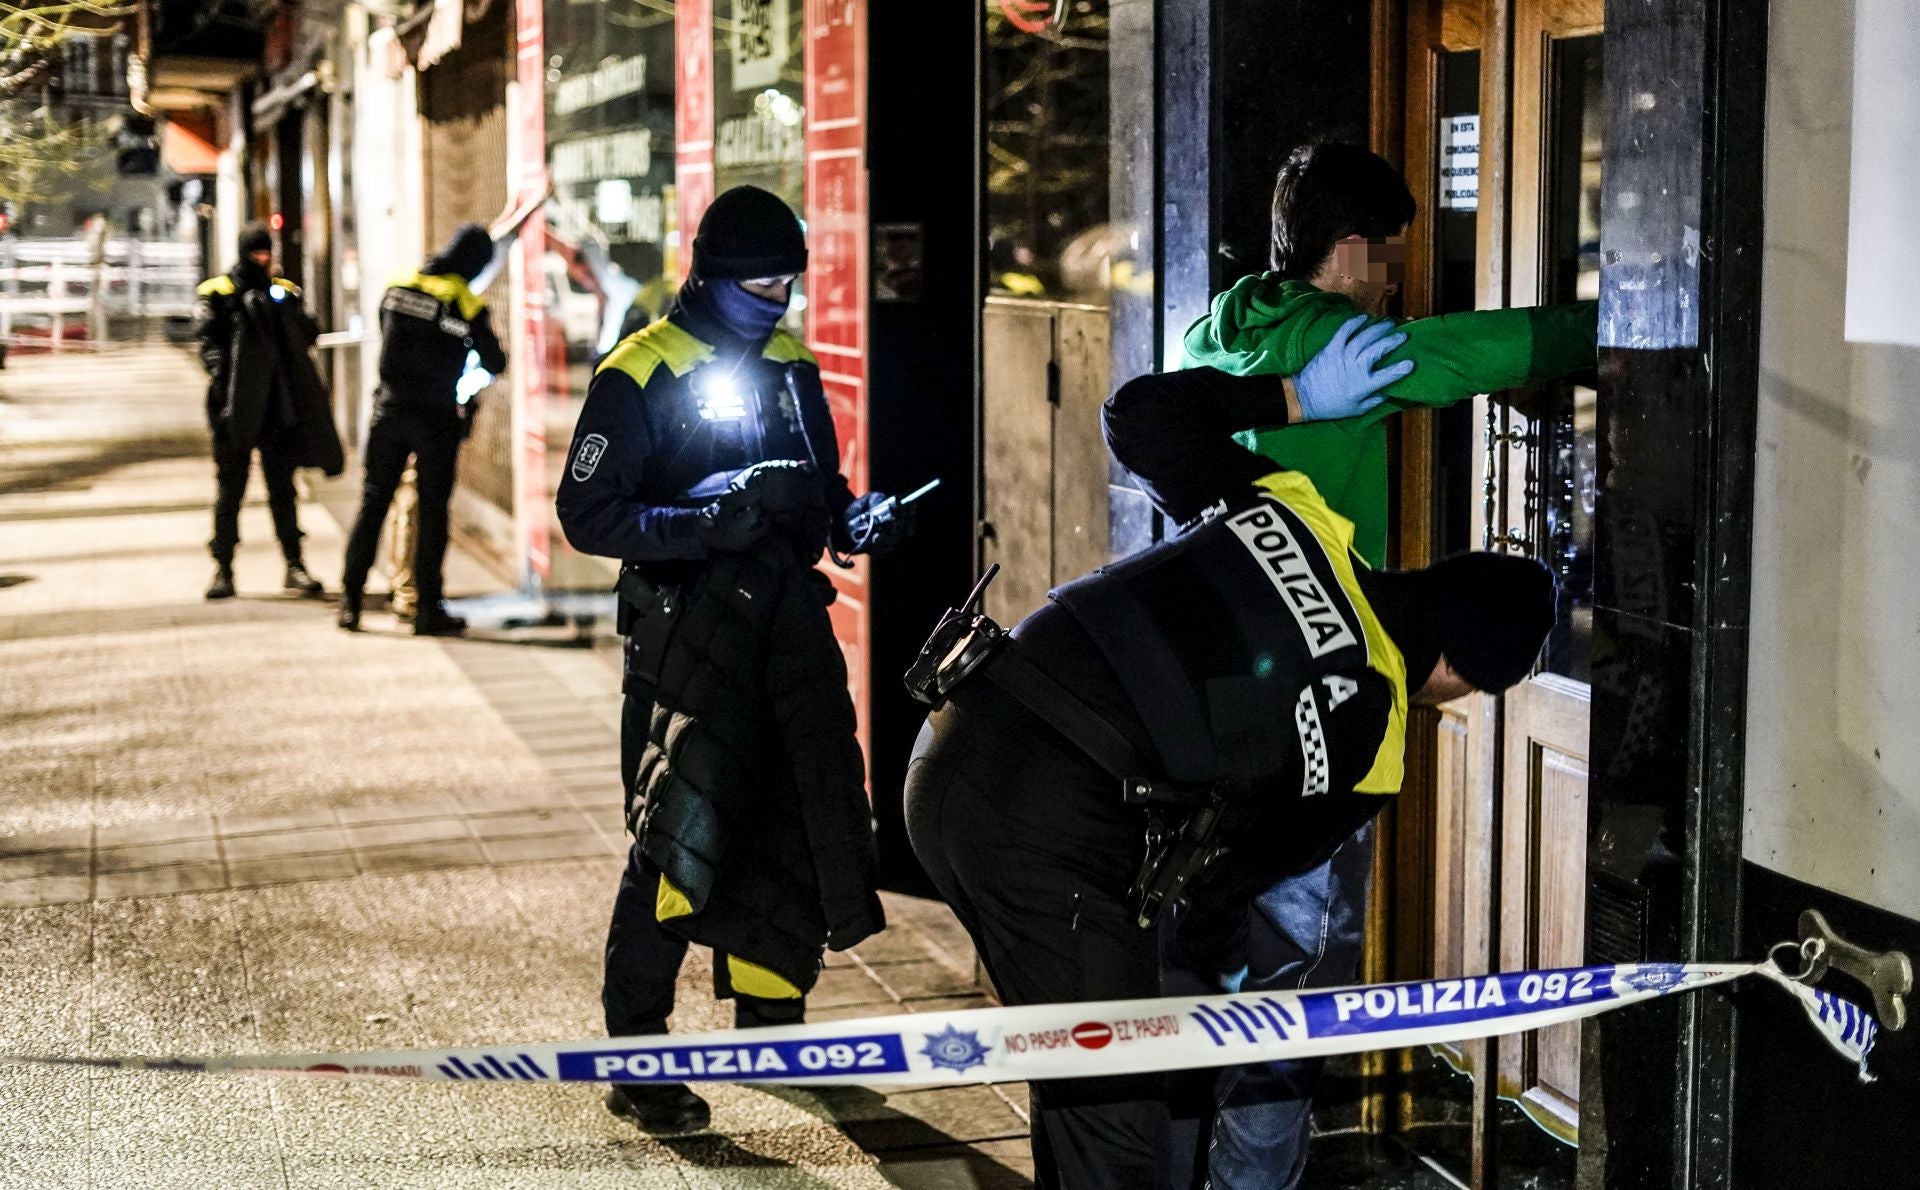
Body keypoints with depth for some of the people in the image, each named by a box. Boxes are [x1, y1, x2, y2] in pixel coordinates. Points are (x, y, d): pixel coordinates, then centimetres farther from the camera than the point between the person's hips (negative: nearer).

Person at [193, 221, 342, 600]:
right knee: (230, 488, 3)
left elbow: (308, 334, 5)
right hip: (237, 405, -3)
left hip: (280, 405, 3)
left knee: (283, 489, 7)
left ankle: (295, 566, 11)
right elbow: (207, 338, -9)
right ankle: (223, 568, 10)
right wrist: (220, 371, -25)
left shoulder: (284, 291, 14)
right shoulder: (217, 294, 3)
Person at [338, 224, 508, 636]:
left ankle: (350, 601, 9)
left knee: (373, 502, 9)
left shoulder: (397, 287, 1)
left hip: (390, 411, 4)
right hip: (437, 419, -4)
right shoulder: (467, 305, -11)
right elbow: (494, 364, -4)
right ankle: (428, 608, 6)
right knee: (432, 511, 3)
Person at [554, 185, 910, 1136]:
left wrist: (854, 519, -3)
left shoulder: (790, 367, 12)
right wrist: (711, 520, -24)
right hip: (689, 630, -7)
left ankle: (769, 1027, 27)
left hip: (787, 621, 7)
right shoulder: (640, 376, -9)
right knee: (682, 837, -8)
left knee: (806, 829, 10)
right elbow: (586, 514, -13)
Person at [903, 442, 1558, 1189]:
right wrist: (1214, 958, 34)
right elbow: (1240, 867, 12)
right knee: (1118, 1118, 5)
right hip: (1045, 830, -8)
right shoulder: (1365, 737, -3)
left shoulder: (1291, 509, 7)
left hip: (948, 758, 8)